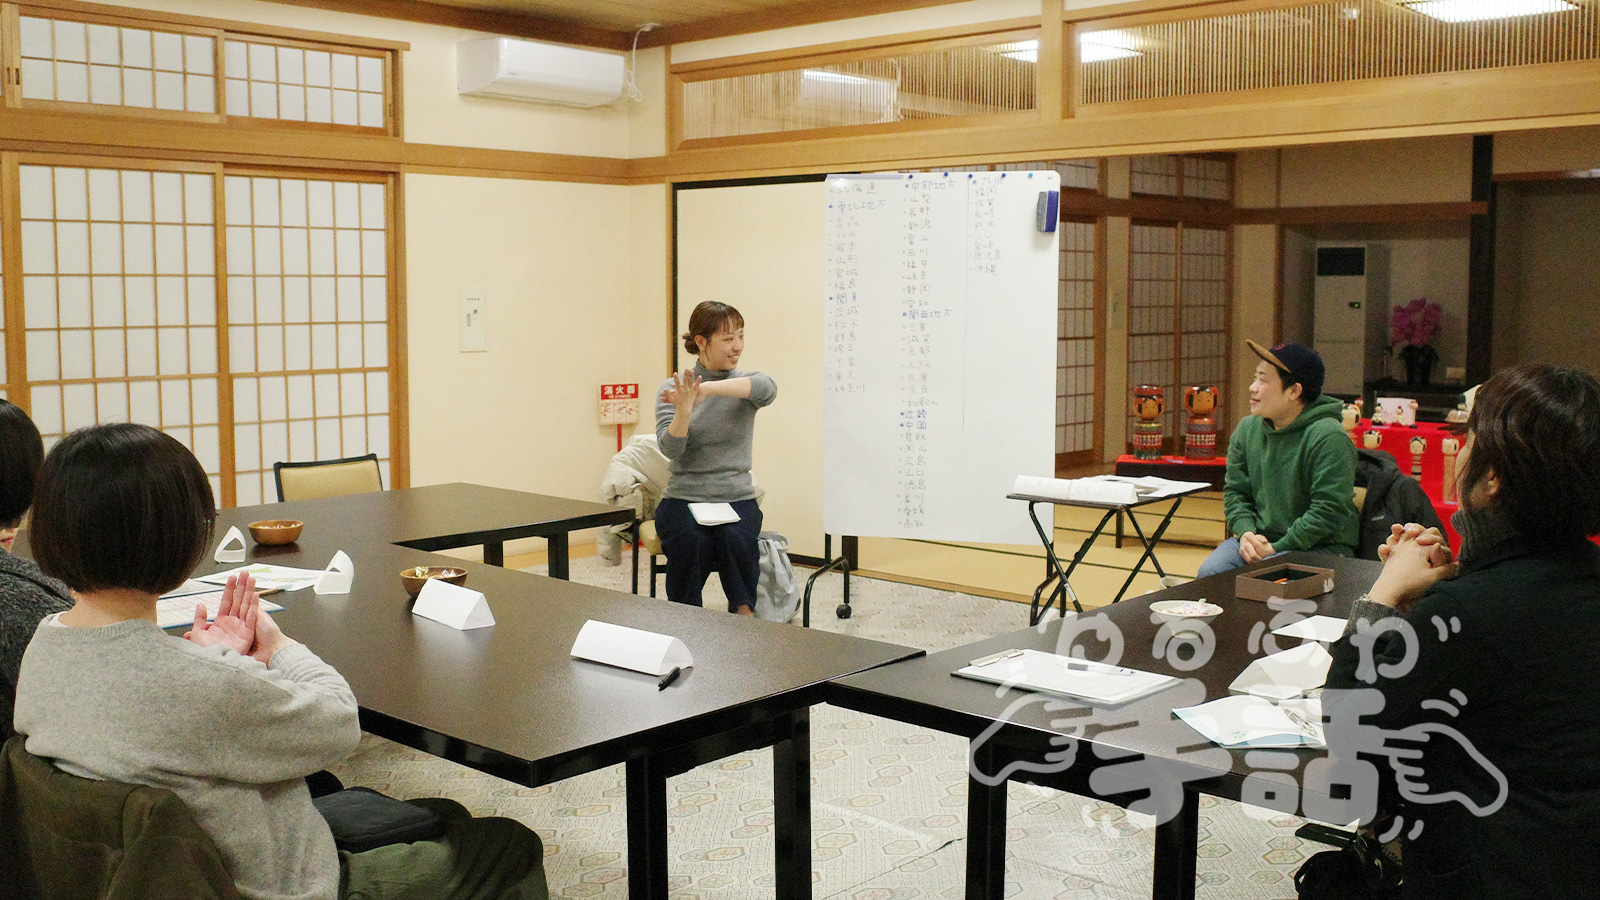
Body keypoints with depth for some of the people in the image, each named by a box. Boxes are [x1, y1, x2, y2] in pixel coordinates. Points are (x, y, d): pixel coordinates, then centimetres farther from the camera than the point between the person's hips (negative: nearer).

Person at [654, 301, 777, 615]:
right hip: (684, 498, -1)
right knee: (693, 543, -31)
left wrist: (707, 389, -35)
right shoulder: (672, 388, 3)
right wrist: (684, 412, -32)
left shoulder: (746, 382, 5)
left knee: (737, 540, -31)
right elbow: (669, 449, -11)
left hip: (737, 498, 1)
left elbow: (767, 388, -22)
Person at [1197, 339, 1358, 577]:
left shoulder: (1328, 437, -15)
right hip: (1259, 538, 6)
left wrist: (1277, 549, -20)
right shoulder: (1247, 429, 8)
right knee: (1209, 573, -20)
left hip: (1319, 547, -6)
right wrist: (1245, 533, -8)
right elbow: (1235, 491, 12)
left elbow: (1329, 512, -18)